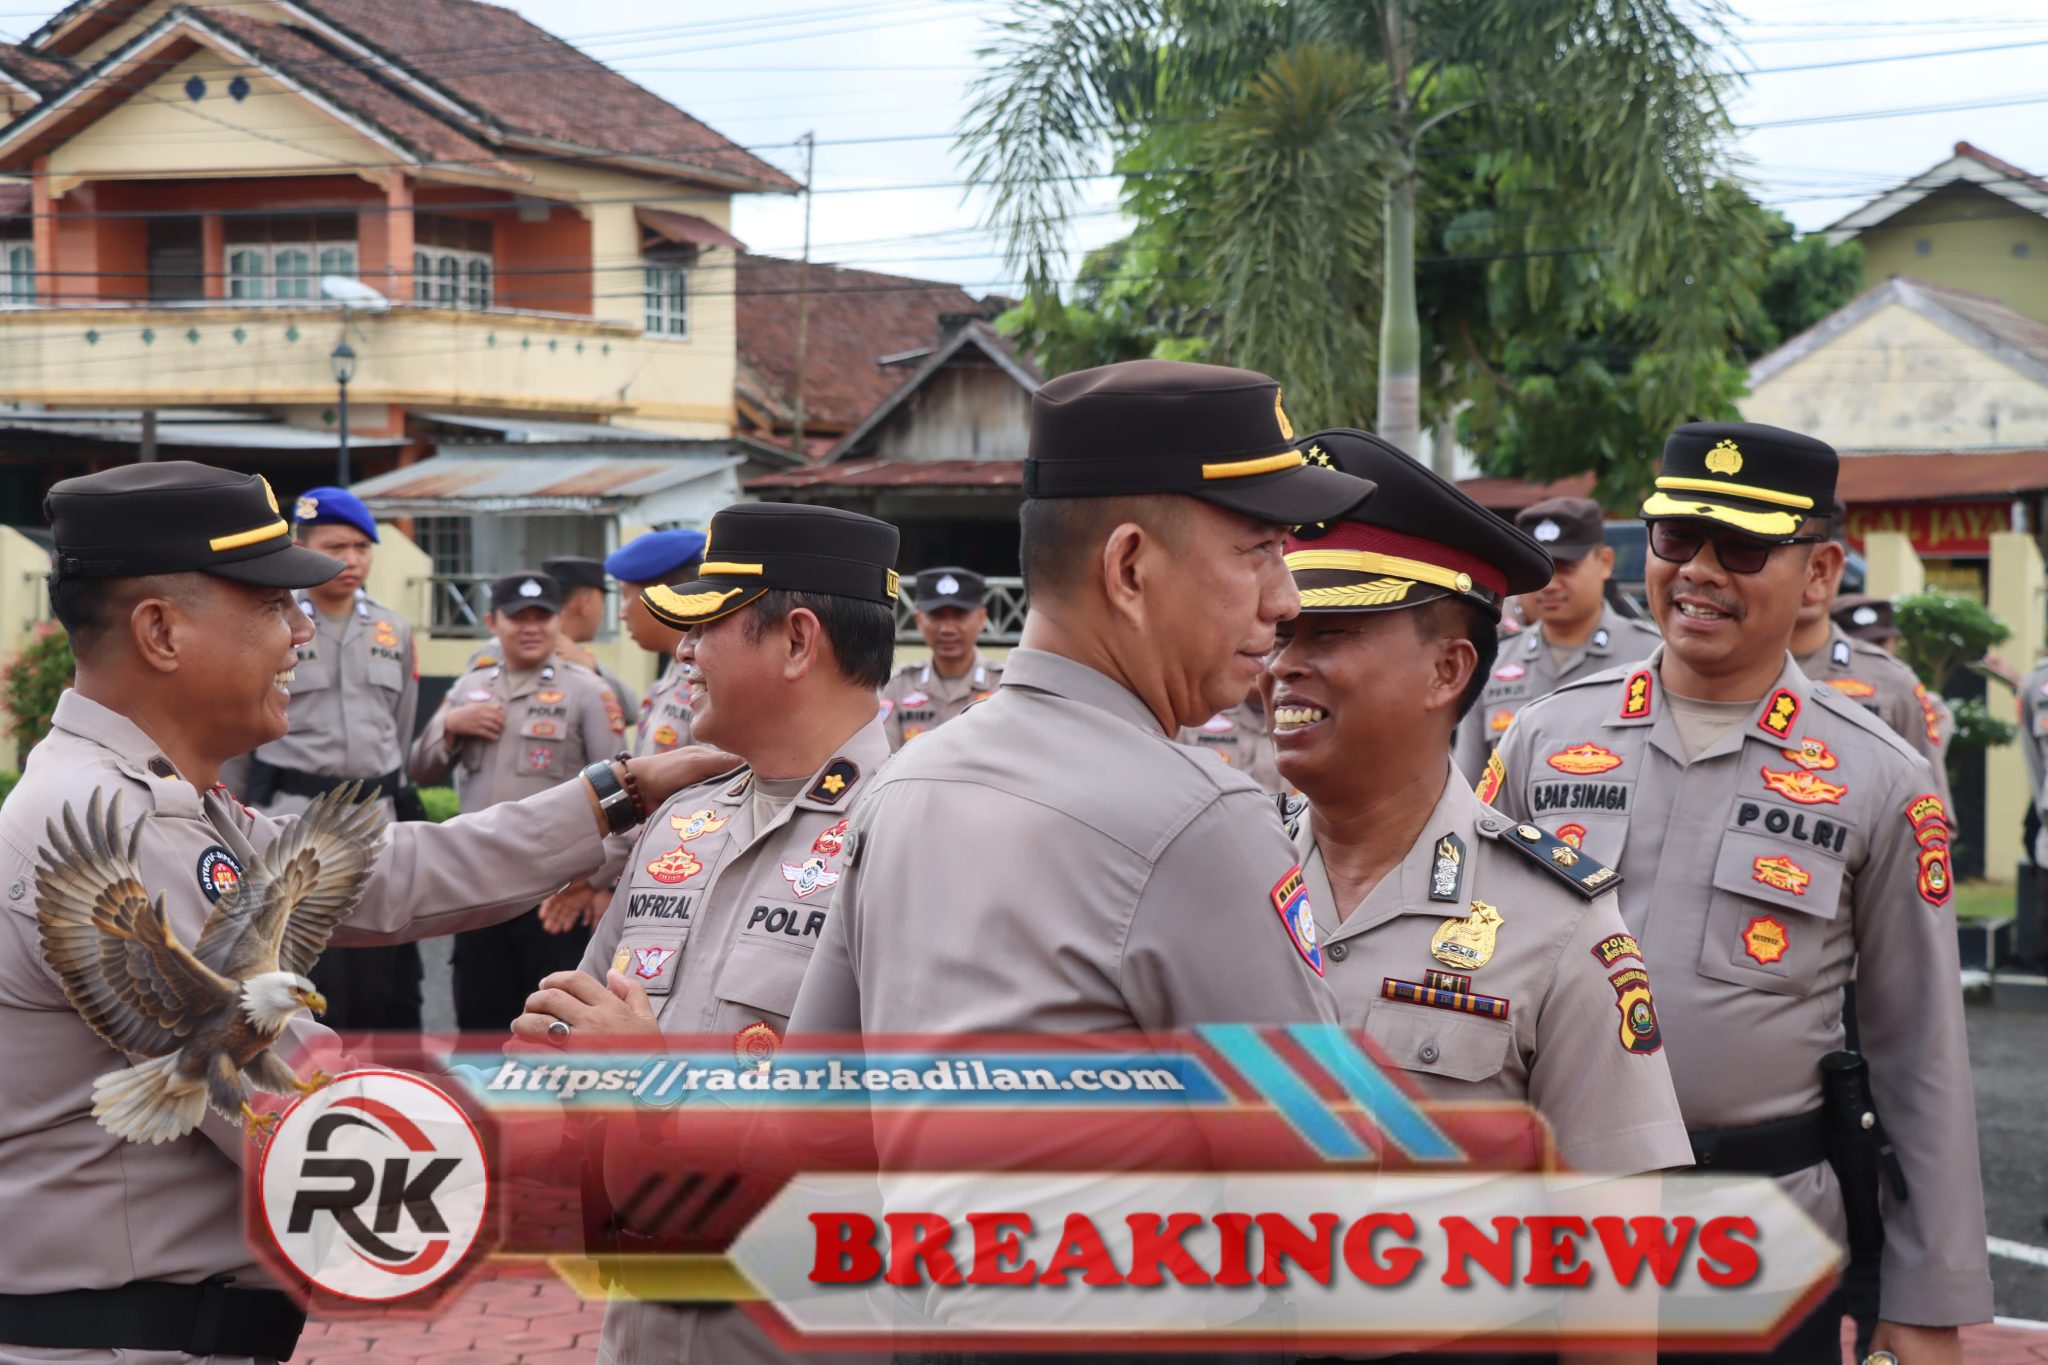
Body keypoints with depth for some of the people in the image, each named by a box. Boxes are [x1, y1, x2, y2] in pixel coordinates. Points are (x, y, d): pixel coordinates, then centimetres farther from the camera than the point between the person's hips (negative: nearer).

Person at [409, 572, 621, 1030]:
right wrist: (449, 725, -3)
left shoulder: (585, 691, -3)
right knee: (480, 1021, 13)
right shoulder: (468, 689, 14)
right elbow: (422, 772, 16)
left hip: (555, 891, -5)